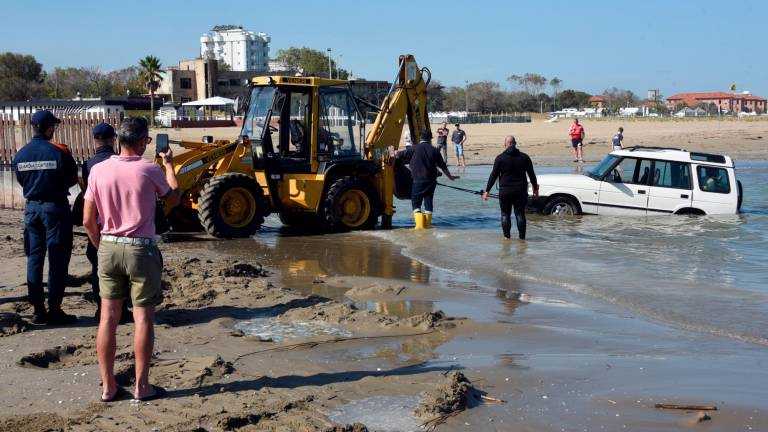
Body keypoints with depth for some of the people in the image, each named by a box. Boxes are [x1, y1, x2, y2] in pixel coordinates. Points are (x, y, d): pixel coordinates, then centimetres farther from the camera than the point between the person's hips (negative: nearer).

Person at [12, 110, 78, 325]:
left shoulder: (21, 154, 2)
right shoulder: (59, 152, -13)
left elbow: (21, 181, 10)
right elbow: (73, 179, -5)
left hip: (31, 207, 5)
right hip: (55, 207, -5)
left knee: (34, 258, 11)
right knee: (57, 259, 1)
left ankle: (38, 310, 14)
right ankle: (54, 310, 2)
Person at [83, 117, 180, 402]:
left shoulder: (98, 170, -2)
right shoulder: (149, 170, -11)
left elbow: (87, 221, 1)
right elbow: (173, 199, 7)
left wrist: (102, 246, 16)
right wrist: (169, 165, 19)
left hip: (108, 248, 4)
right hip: (140, 250, -4)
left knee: (108, 318, 9)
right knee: (143, 318, 4)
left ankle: (108, 386, 14)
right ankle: (142, 386, 7)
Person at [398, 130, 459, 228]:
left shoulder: (414, 149, -4)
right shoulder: (434, 150, 4)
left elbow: (399, 155, 3)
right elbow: (443, 166, 10)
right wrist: (450, 177, 24)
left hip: (418, 180, -2)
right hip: (431, 180, 3)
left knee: (415, 201, 4)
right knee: (428, 201, 11)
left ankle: (419, 220, -15)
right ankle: (427, 223, 11)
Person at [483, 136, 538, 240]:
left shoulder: (500, 158, -5)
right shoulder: (524, 157, 3)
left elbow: (493, 176, -5)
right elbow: (532, 175, 8)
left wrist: (487, 190, 0)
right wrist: (535, 188, 20)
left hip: (505, 191, -2)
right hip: (521, 191, 2)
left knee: (505, 214, 8)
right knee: (520, 213, 7)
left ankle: (507, 235, 5)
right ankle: (522, 235, 5)